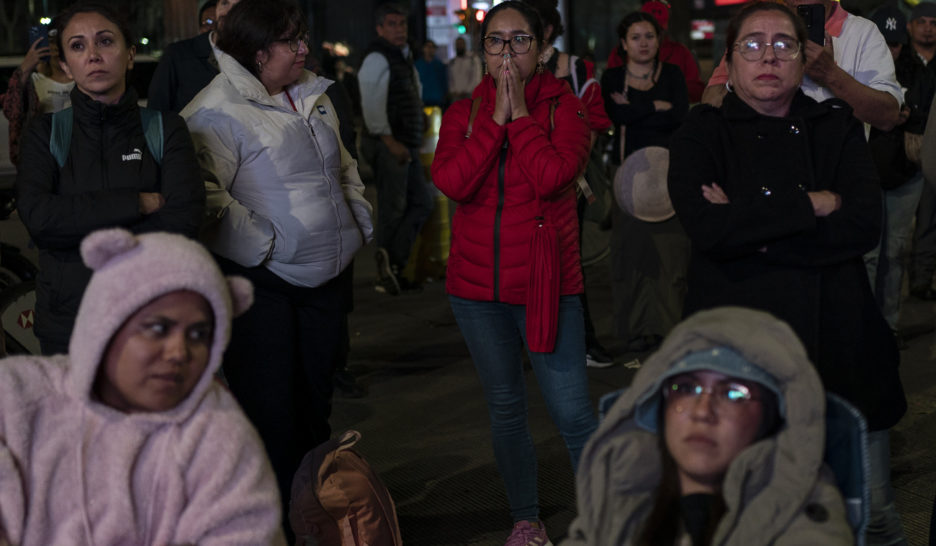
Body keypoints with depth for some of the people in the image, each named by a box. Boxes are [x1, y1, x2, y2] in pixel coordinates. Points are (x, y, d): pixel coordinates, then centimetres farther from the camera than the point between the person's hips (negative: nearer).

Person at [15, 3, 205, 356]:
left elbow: (183, 220, -13)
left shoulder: (165, 129, 1)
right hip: (68, 323, 1)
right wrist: (139, 203, -17)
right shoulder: (44, 134, 3)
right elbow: (36, 216, -15)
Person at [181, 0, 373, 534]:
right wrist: (262, 243, -20)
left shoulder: (313, 95, 12)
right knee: (270, 406, -2)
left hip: (325, 275, 8)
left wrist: (358, 220, 14)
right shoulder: (219, 110, -14)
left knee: (316, 396, 16)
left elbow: (343, 166, 25)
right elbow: (204, 196, -22)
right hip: (263, 286, -8)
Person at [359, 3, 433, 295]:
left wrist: (415, 139, 19)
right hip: (388, 146, -10)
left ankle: (392, 265, 9)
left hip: (406, 144, 10)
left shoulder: (404, 57, 18)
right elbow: (372, 104, -20)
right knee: (392, 209, -5)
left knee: (421, 202, 9)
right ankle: (387, 271, 4)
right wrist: (389, 140, -24)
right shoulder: (377, 58, -11)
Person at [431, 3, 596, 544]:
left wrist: (520, 115, -14)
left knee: (572, 412, -7)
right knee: (505, 408, 13)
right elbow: (452, 181, -12)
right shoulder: (464, 112, 6)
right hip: (478, 284, 4)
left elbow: (552, 176, -20)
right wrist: (495, 118, -13)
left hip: (547, 284, -3)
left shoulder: (563, 106, -2)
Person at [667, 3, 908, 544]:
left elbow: (865, 226, -7)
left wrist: (750, 229, -11)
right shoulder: (702, 134, 3)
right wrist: (810, 205, -12)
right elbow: (706, 227, -16)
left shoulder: (838, 128, 8)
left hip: (842, 345, 2)